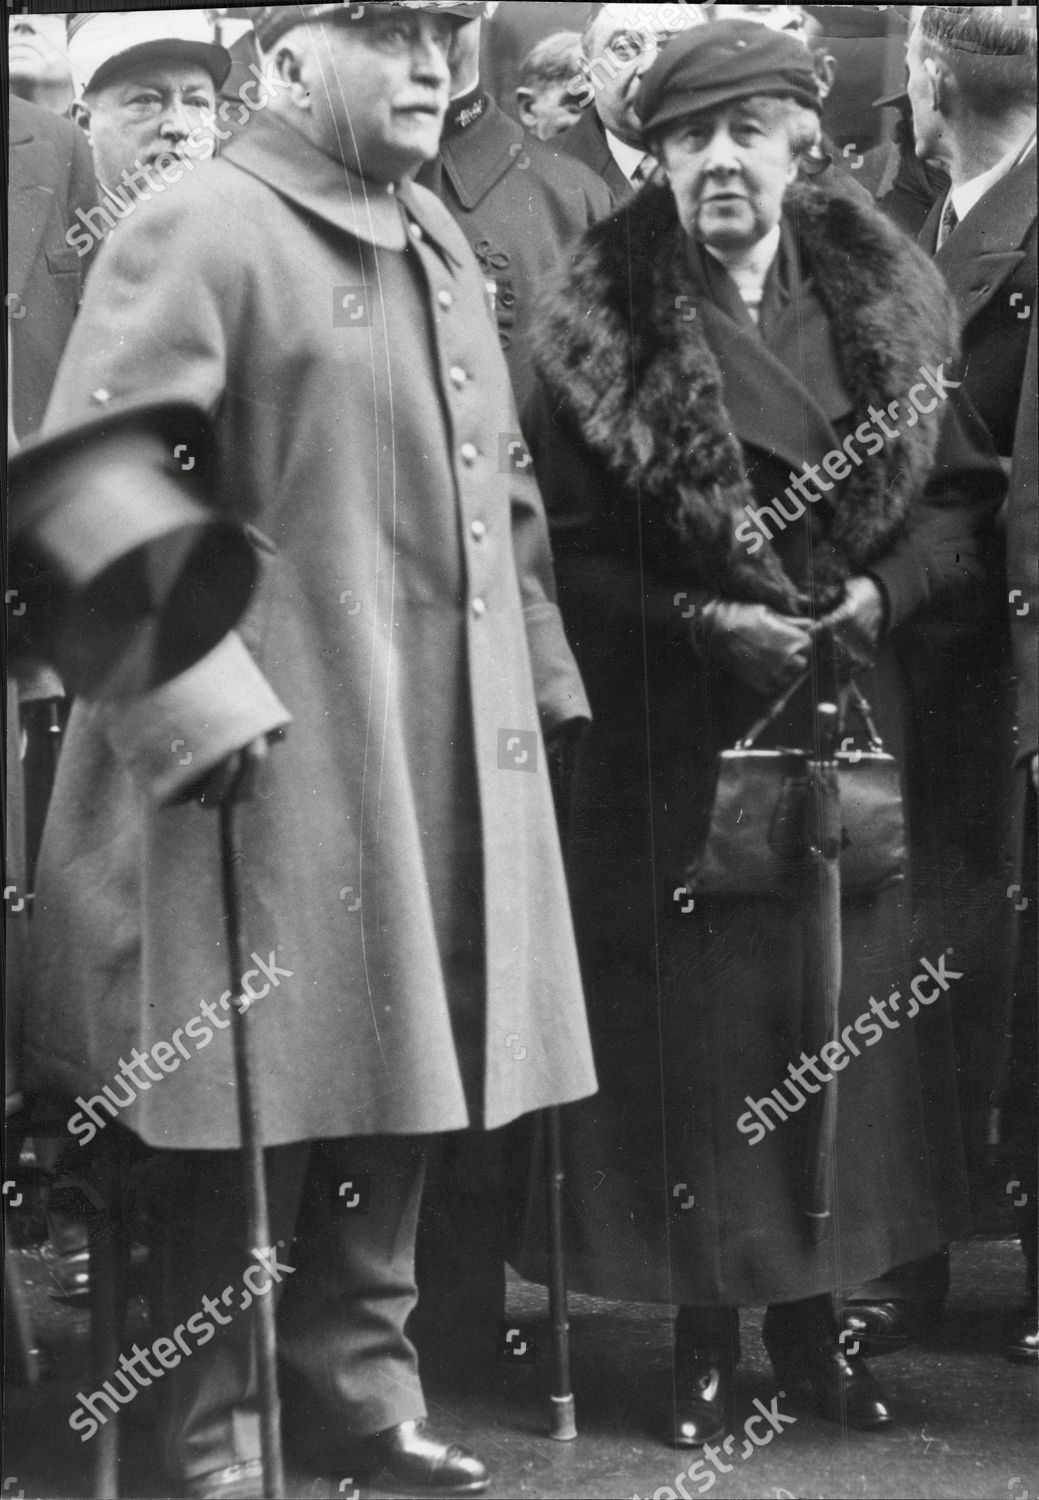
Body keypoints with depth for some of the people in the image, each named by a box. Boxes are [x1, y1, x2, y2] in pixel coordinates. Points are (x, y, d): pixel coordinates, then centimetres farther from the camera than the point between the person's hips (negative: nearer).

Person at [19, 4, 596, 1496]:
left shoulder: (440, 244, 17)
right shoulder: (197, 232, -9)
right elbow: (89, 488, -17)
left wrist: (540, 677, 17)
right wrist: (195, 694, -22)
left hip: (442, 749, 8)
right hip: (268, 753, -7)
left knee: (401, 1087, 13)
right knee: (247, 1105, 1)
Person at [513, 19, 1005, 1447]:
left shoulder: (884, 301, 3)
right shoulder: (600, 326, -8)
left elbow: (957, 493, 7)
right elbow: (563, 545, -7)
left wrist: (884, 589, -11)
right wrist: (702, 622, -18)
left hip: (845, 711, 4)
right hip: (671, 732, -3)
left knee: (844, 1005, 9)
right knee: (691, 1017, 2)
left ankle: (815, 1312, 23)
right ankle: (704, 1334, 15)